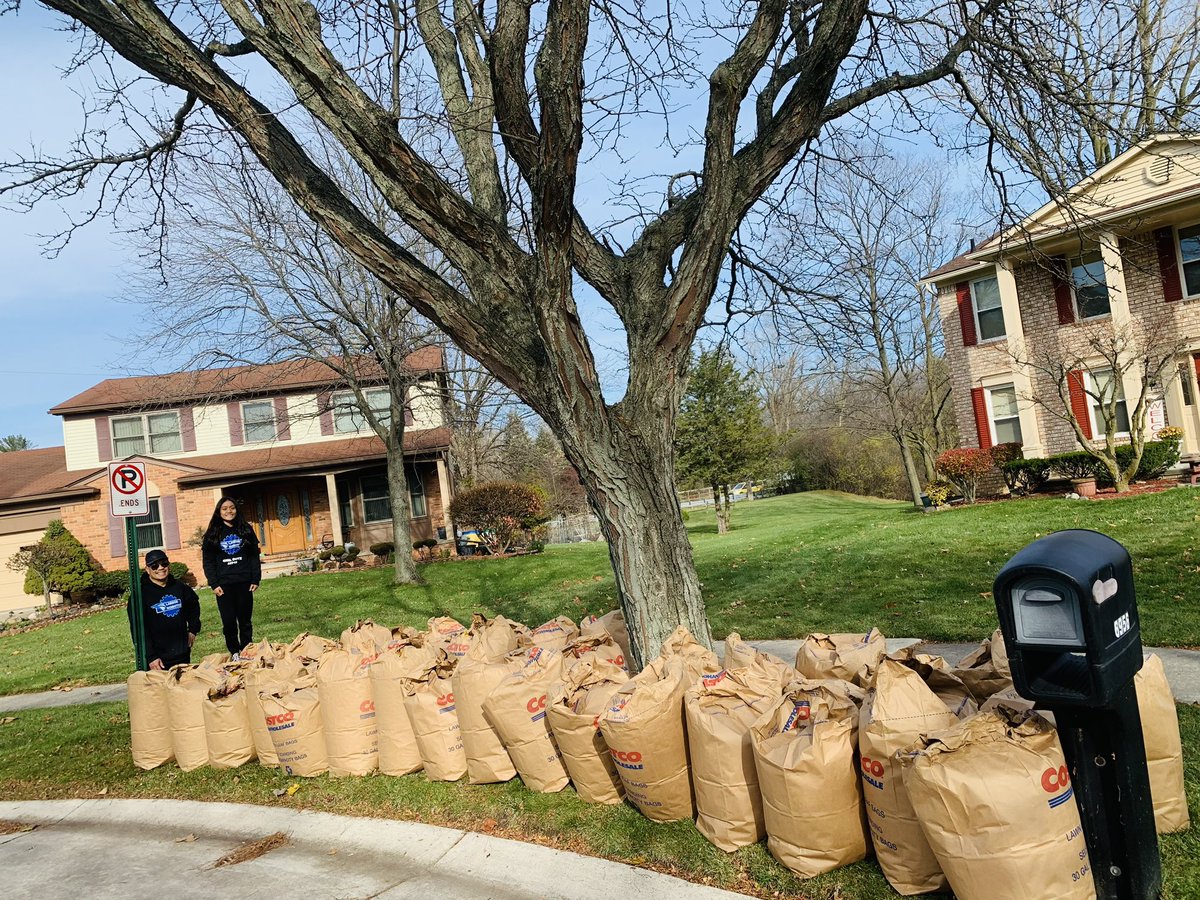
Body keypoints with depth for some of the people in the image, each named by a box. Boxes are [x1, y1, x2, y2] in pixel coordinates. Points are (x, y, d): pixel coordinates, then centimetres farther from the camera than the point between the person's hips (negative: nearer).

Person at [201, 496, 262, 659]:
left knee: (245, 619, 6)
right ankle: (234, 653, 9)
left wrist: (255, 579, -1)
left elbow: (255, 556, 6)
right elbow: (208, 561, 1)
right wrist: (214, 584, -7)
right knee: (229, 621, -1)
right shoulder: (213, 534, 4)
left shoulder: (246, 530, 7)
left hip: (244, 582, 1)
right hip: (224, 585, -1)